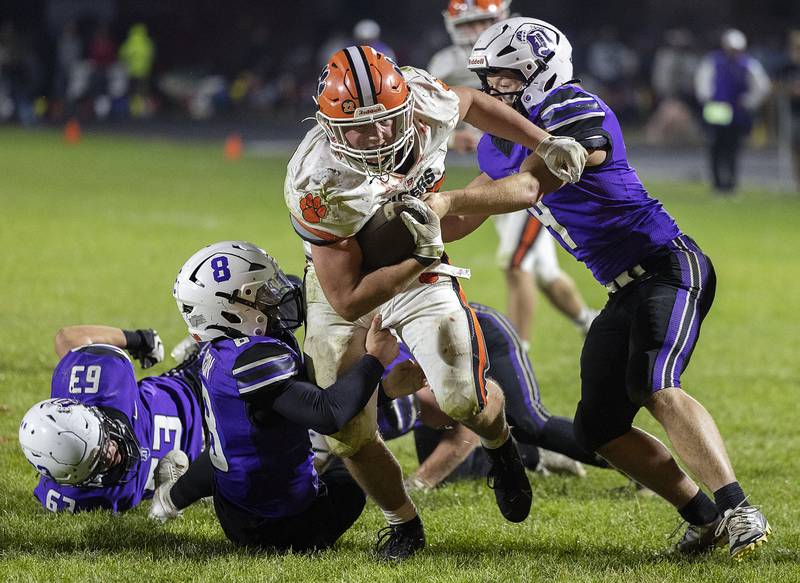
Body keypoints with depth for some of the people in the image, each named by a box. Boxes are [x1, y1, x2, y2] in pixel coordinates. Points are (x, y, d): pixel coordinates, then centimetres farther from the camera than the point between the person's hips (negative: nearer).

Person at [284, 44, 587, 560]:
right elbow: (348, 303, -30)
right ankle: (404, 524, 24)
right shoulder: (319, 184, -36)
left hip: (417, 271, 2)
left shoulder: (424, 103, -25)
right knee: (349, 436, -4)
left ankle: (500, 444, 22)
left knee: (463, 400, -15)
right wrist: (420, 258, -37)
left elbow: (470, 102, 4)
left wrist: (545, 143, 0)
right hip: (345, 284, -2)